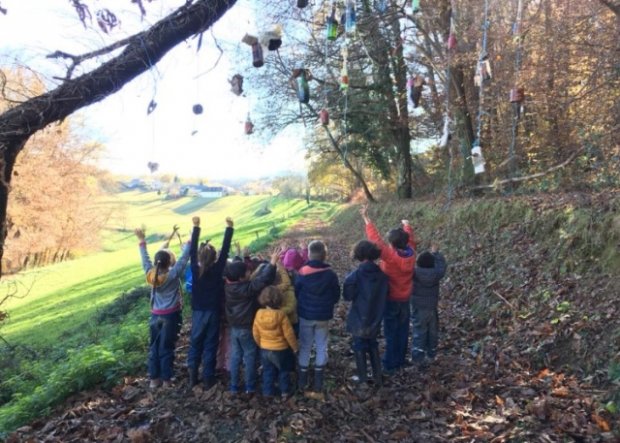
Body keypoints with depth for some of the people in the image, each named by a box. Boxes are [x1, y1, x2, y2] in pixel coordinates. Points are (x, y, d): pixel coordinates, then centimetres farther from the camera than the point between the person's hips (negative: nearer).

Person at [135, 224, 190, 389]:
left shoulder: (151, 274, -8)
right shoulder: (174, 274, -19)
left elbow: (145, 258, 5)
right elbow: (184, 256, -18)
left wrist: (142, 241, 12)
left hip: (156, 315, 4)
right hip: (171, 315, -4)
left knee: (154, 346, 14)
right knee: (166, 347, 5)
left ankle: (154, 378, 22)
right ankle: (166, 379, 14)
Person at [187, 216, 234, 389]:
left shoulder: (195, 269, -11)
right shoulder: (218, 269, -14)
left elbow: (192, 250, -4)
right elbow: (225, 250, -11)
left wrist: (196, 227, 0)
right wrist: (229, 228, -7)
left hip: (198, 312, 1)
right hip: (213, 312, -1)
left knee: (195, 343, 15)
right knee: (210, 345, 8)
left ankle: (193, 376, 19)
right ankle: (208, 378, 14)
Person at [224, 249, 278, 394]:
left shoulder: (228, 286, -4)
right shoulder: (248, 288, -25)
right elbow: (263, 279, -34)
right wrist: (273, 263, -30)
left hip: (234, 327, 6)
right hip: (247, 328, -6)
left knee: (235, 356, 14)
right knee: (250, 356, 9)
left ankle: (233, 386, 23)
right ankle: (250, 386, 19)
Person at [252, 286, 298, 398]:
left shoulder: (259, 314, -13)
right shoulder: (281, 315, -23)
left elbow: (255, 333, -2)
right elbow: (288, 333, -16)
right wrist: (294, 347, 0)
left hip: (265, 349, 3)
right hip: (280, 349, -3)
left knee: (268, 371, 19)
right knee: (283, 371, 17)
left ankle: (267, 391, 26)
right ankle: (285, 391, 28)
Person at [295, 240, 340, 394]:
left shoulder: (302, 273, -13)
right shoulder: (331, 274, -12)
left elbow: (295, 293, -2)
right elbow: (336, 296, -1)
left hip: (305, 316, 0)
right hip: (323, 317, 0)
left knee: (305, 347, 14)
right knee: (321, 347, 13)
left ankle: (303, 381, 23)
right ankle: (318, 382, 18)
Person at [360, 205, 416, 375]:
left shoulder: (390, 256, -26)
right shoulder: (411, 253, -9)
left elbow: (376, 239, -28)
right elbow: (410, 239, 12)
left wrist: (366, 218, -24)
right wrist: (407, 226, 32)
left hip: (391, 300, -6)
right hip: (405, 299, 6)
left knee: (391, 333, 3)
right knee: (402, 331, 16)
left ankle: (390, 365, 11)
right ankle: (400, 361, 30)